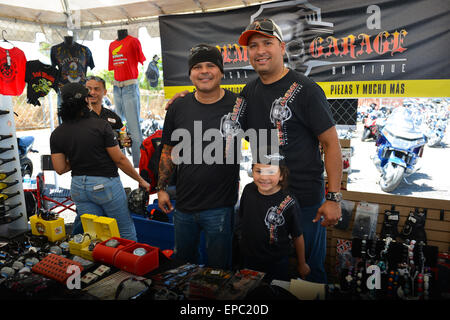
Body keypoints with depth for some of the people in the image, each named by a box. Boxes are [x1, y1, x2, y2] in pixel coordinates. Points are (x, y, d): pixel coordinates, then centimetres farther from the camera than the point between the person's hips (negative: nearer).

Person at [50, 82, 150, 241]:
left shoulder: (56, 134, 0)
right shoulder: (100, 125, -14)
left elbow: (60, 169, -1)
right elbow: (120, 160, -13)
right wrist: (140, 180, -2)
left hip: (78, 187, 5)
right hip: (105, 184, -5)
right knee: (126, 232, 9)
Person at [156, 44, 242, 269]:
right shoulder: (178, 107, 1)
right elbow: (168, 151, 9)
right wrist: (162, 188, 9)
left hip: (220, 207, -4)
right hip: (183, 204, 4)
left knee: (217, 268, 12)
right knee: (182, 263, 24)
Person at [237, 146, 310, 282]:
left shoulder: (288, 202, -20)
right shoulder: (248, 190, -9)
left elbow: (297, 236, -8)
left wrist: (302, 264, 2)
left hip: (277, 264, -3)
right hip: (248, 260, 4)